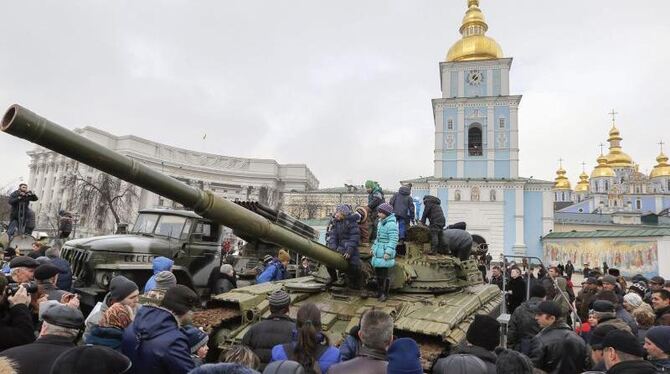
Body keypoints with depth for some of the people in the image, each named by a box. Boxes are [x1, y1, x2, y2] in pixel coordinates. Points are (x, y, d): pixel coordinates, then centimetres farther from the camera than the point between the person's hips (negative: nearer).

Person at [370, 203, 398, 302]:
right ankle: (380, 291, 29)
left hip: (385, 253, -9)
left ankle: (385, 294, 12)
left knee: (384, 274, -2)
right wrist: (374, 248, 20)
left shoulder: (391, 224, -16)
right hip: (378, 252, 9)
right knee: (378, 273, 15)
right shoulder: (381, 222, 13)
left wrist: (388, 252, -22)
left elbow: (393, 240, -19)